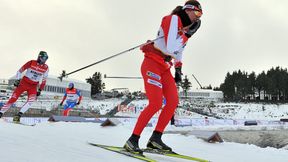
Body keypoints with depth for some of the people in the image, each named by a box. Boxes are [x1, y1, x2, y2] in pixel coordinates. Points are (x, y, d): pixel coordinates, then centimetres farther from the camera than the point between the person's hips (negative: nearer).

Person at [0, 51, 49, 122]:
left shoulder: (46, 68, 0)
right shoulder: (31, 63, -8)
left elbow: (44, 80, 11)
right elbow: (20, 70, 0)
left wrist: (40, 90, 9)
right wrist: (17, 80, -7)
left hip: (33, 87, 2)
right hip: (24, 83, -2)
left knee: (31, 100, -25)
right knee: (13, 98, -6)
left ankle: (18, 115, -21)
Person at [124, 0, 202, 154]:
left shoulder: (185, 28, 16)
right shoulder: (172, 19, -11)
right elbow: (170, 48, -23)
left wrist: (178, 70, 19)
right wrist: (187, 33, -15)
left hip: (165, 68, 9)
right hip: (152, 64, -9)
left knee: (173, 101, -3)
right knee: (156, 103, -18)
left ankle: (155, 138, 4)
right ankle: (133, 140, -10)